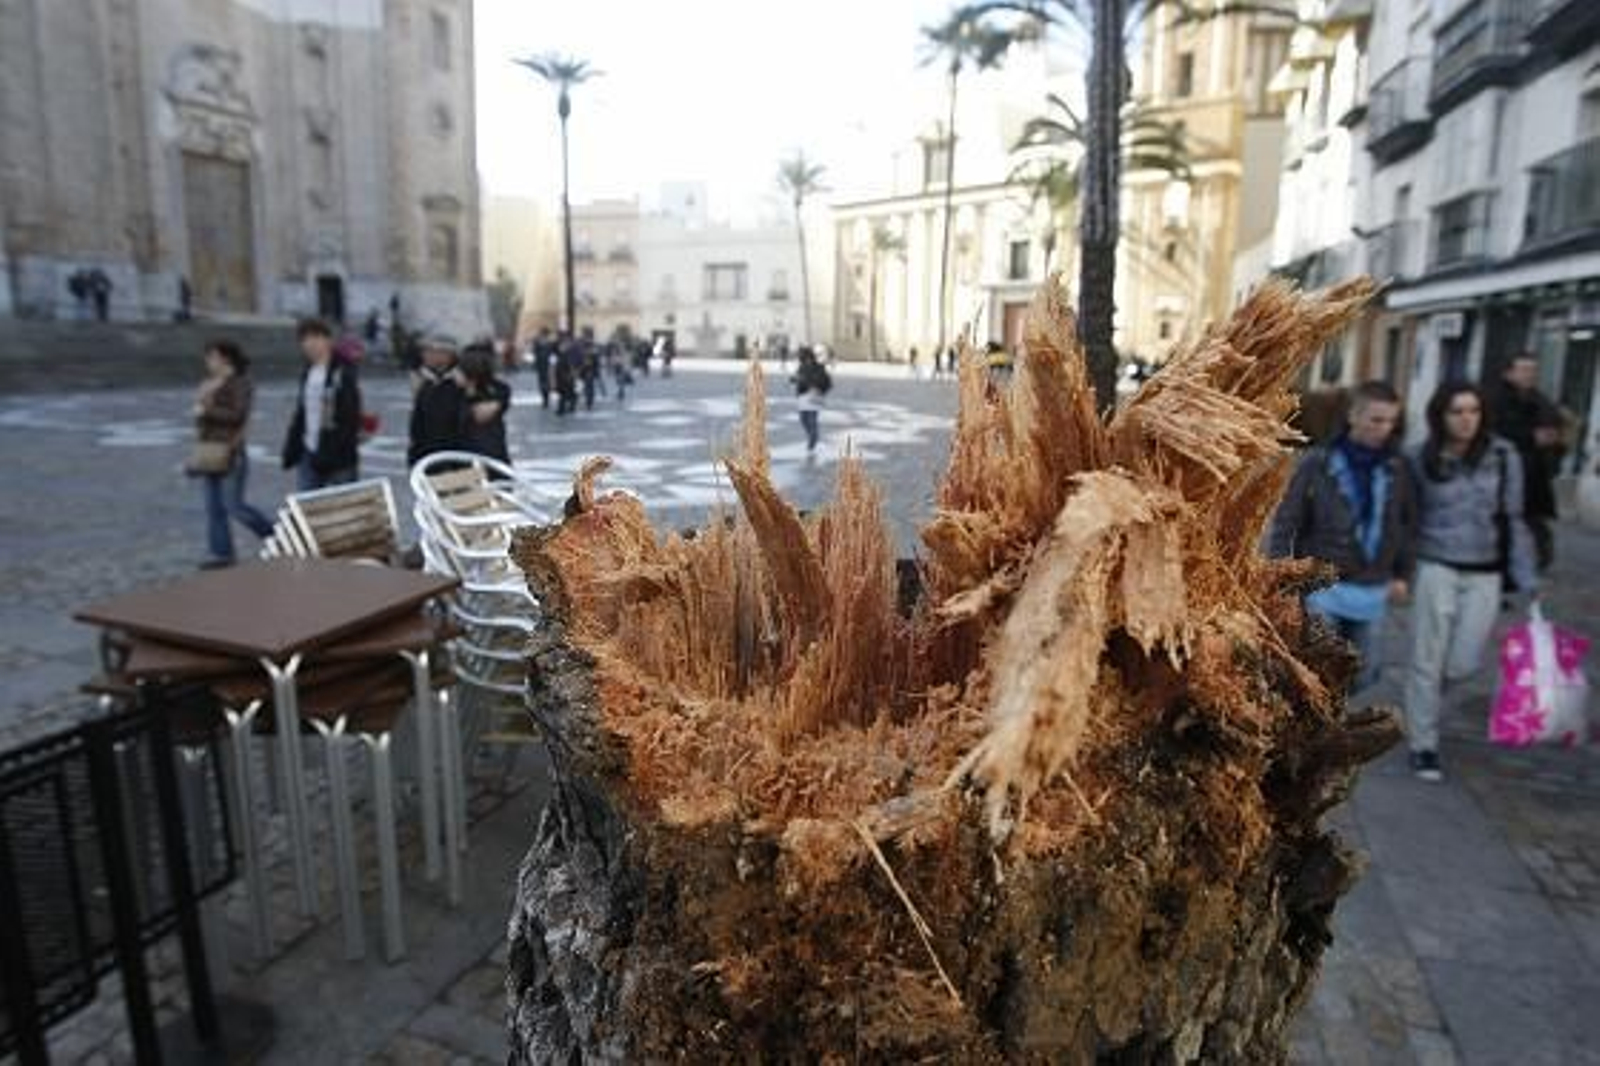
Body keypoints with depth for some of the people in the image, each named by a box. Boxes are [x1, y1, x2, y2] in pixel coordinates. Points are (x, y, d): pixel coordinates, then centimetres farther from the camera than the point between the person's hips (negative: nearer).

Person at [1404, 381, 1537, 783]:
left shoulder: (1503, 456, -2)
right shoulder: (1421, 460, -5)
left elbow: (1513, 519, 2)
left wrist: (1526, 577, -1)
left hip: (1485, 575, 2)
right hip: (1436, 569, -2)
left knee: (1463, 664, 5)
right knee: (1428, 661, 3)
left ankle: (1420, 706, 37)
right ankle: (1423, 746, 16)